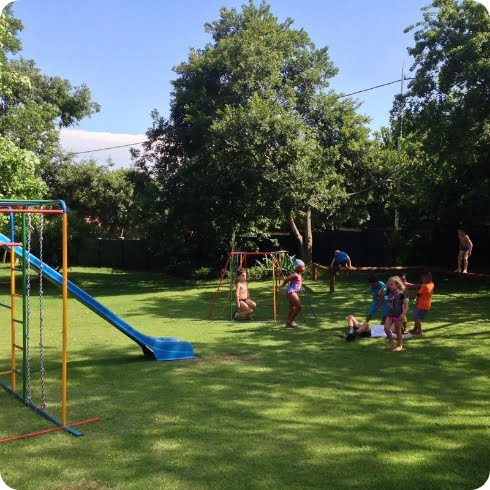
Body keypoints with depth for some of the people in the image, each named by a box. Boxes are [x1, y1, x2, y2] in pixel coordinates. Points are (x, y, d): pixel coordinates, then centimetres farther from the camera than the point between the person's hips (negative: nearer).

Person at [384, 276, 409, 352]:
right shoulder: (389, 292, 1)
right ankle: (391, 342, 11)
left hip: (398, 316, -5)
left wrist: (403, 314, -22)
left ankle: (399, 345, 26)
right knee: (386, 328, -9)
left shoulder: (401, 294, -15)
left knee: (398, 331, 8)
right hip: (390, 315, 5)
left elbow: (406, 305, -13)